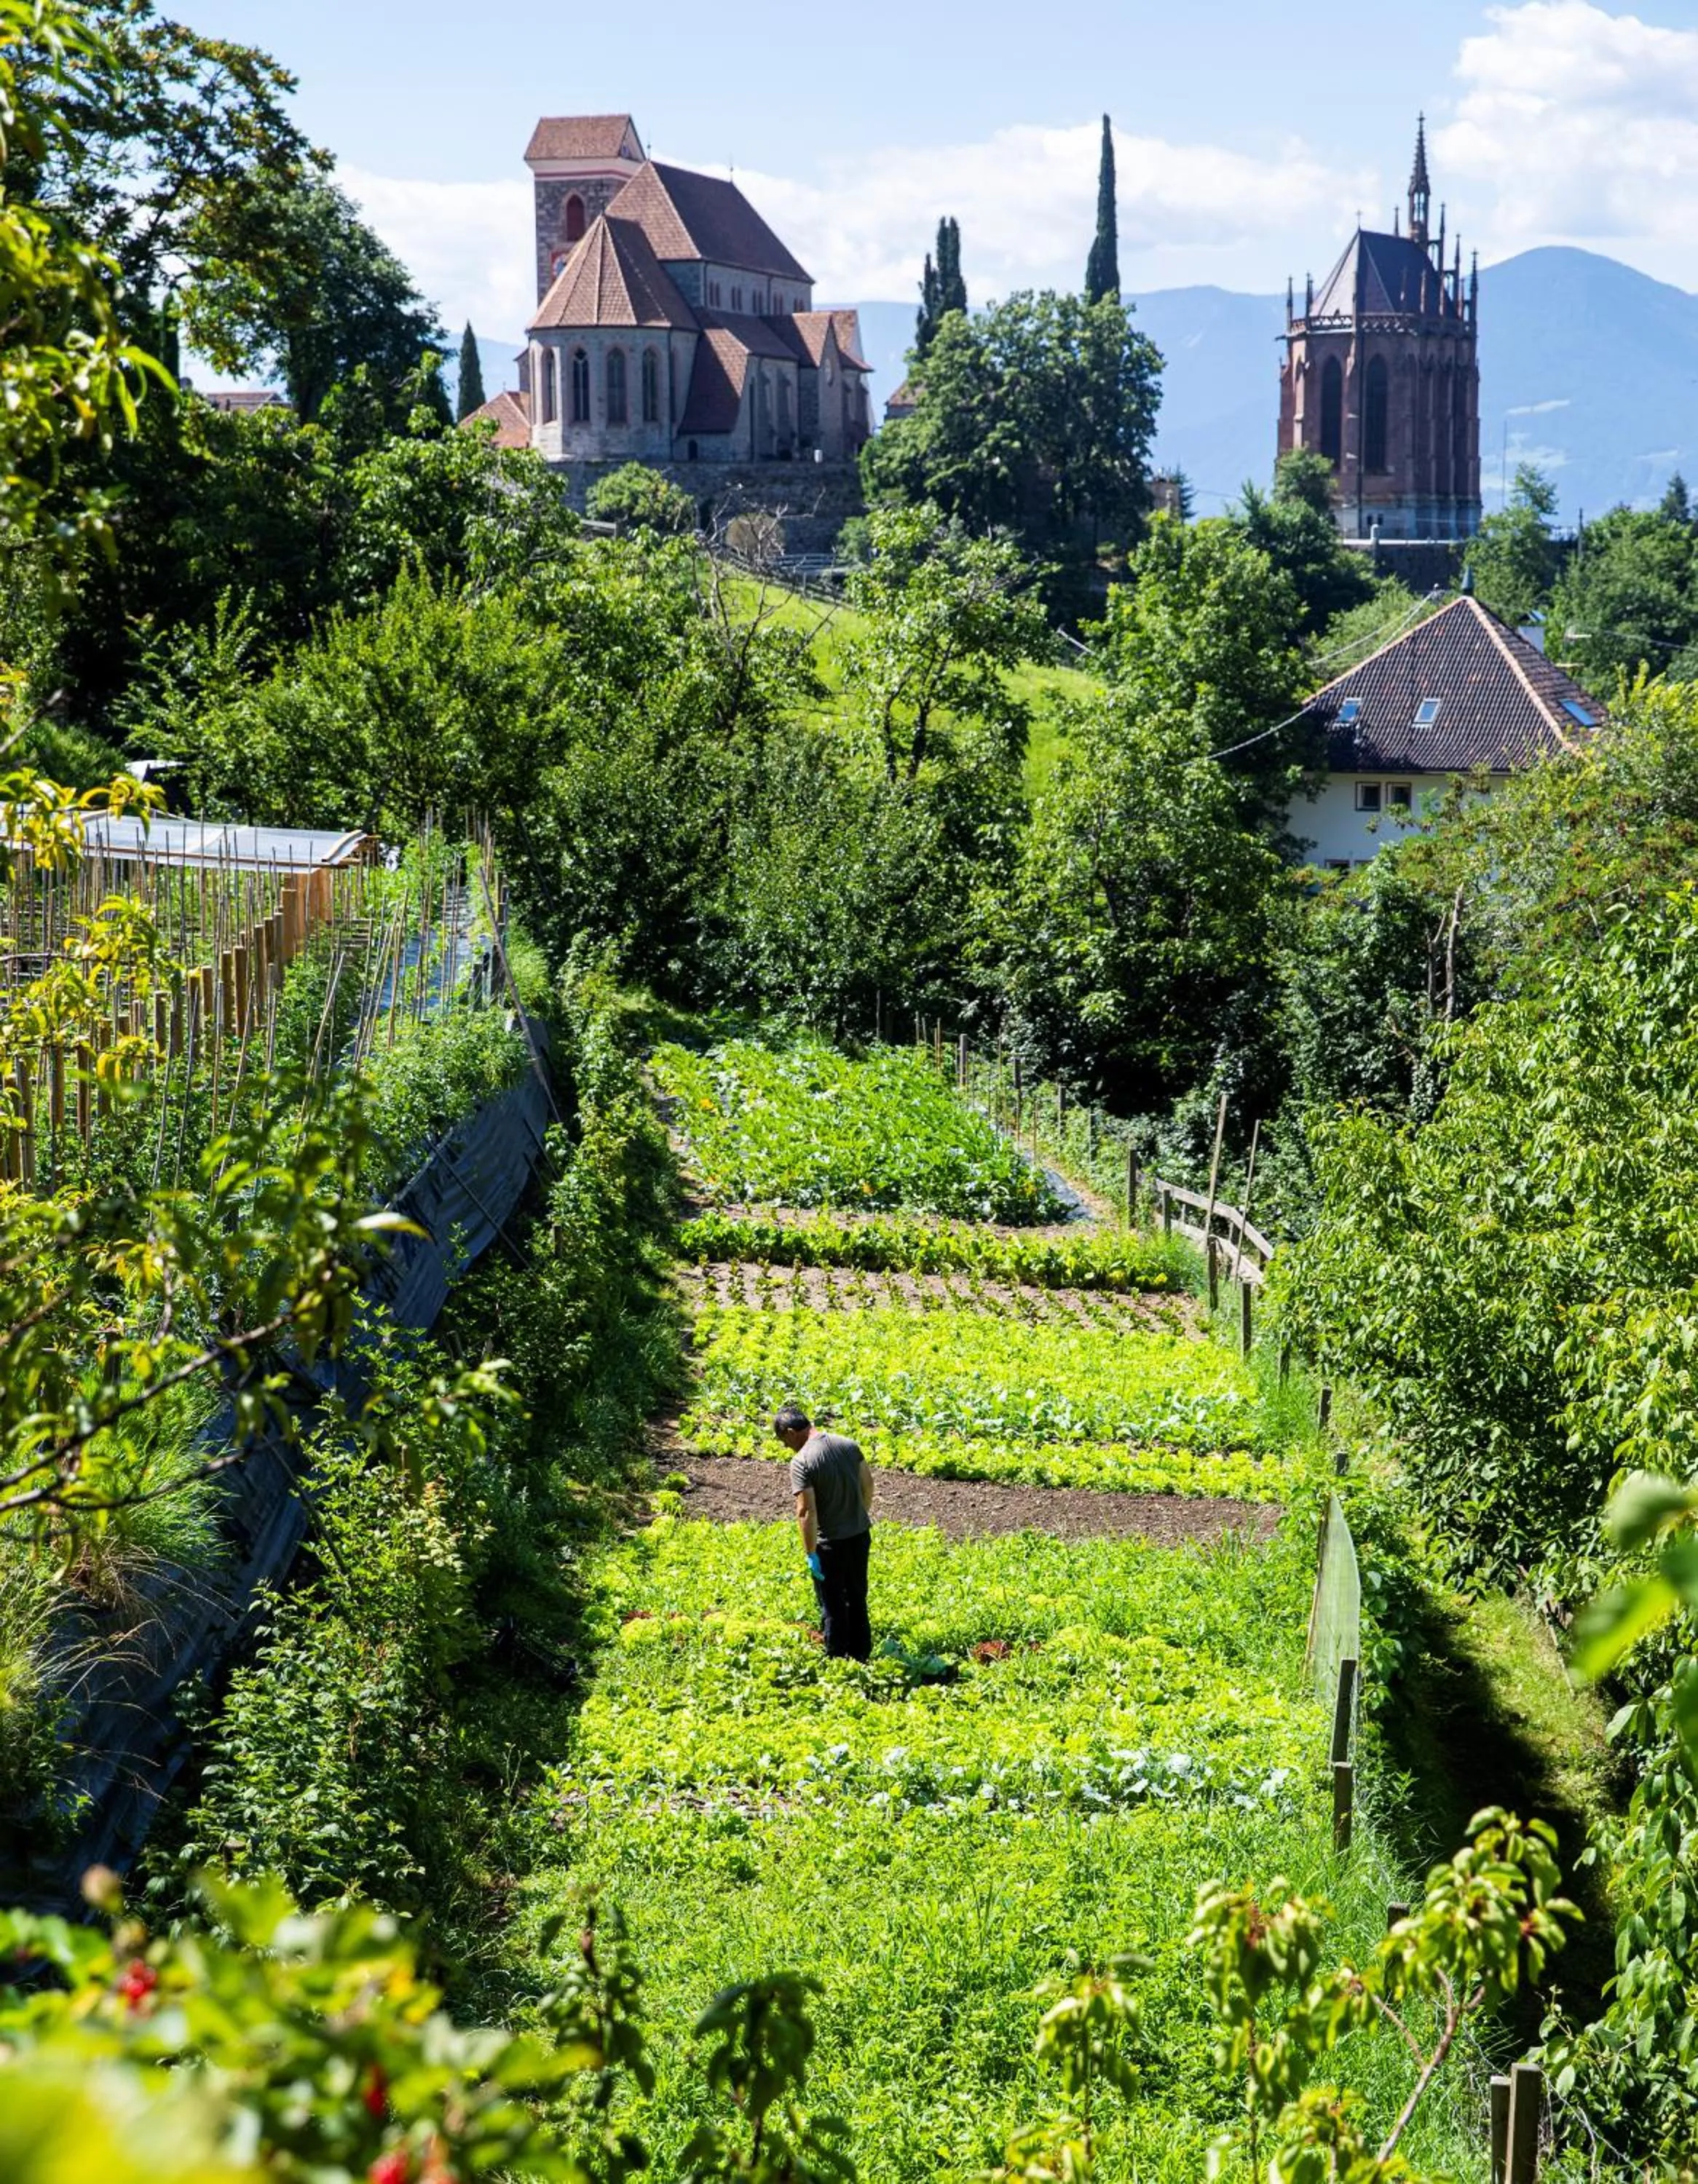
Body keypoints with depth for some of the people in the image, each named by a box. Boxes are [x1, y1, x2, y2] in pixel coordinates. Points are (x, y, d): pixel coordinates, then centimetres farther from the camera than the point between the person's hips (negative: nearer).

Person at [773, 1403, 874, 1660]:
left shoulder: (801, 1462, -20)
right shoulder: (848, 1444, -1)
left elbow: (806, 1511, -23)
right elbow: (868, 1483, 8)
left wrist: (810, 1554, -16)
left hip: (831, 1544, -6)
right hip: (860, 1535, 6)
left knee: (833, 1606, 10)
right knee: (857, 1599, 22)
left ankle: (839, 1661, 19)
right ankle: (862, 1656, 34)